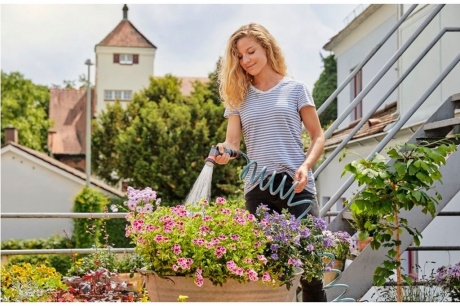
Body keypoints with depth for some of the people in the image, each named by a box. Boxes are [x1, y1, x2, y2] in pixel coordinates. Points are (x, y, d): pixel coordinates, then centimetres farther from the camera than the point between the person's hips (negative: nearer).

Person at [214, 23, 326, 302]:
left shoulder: (294, 89, 8)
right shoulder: (239, 97, 15)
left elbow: (318, 136, 6)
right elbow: (232, 141, 4)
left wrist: (305, 166, -12)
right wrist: (223, 153, -19)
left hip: (295, 185, -2)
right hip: (257, 189, 3)